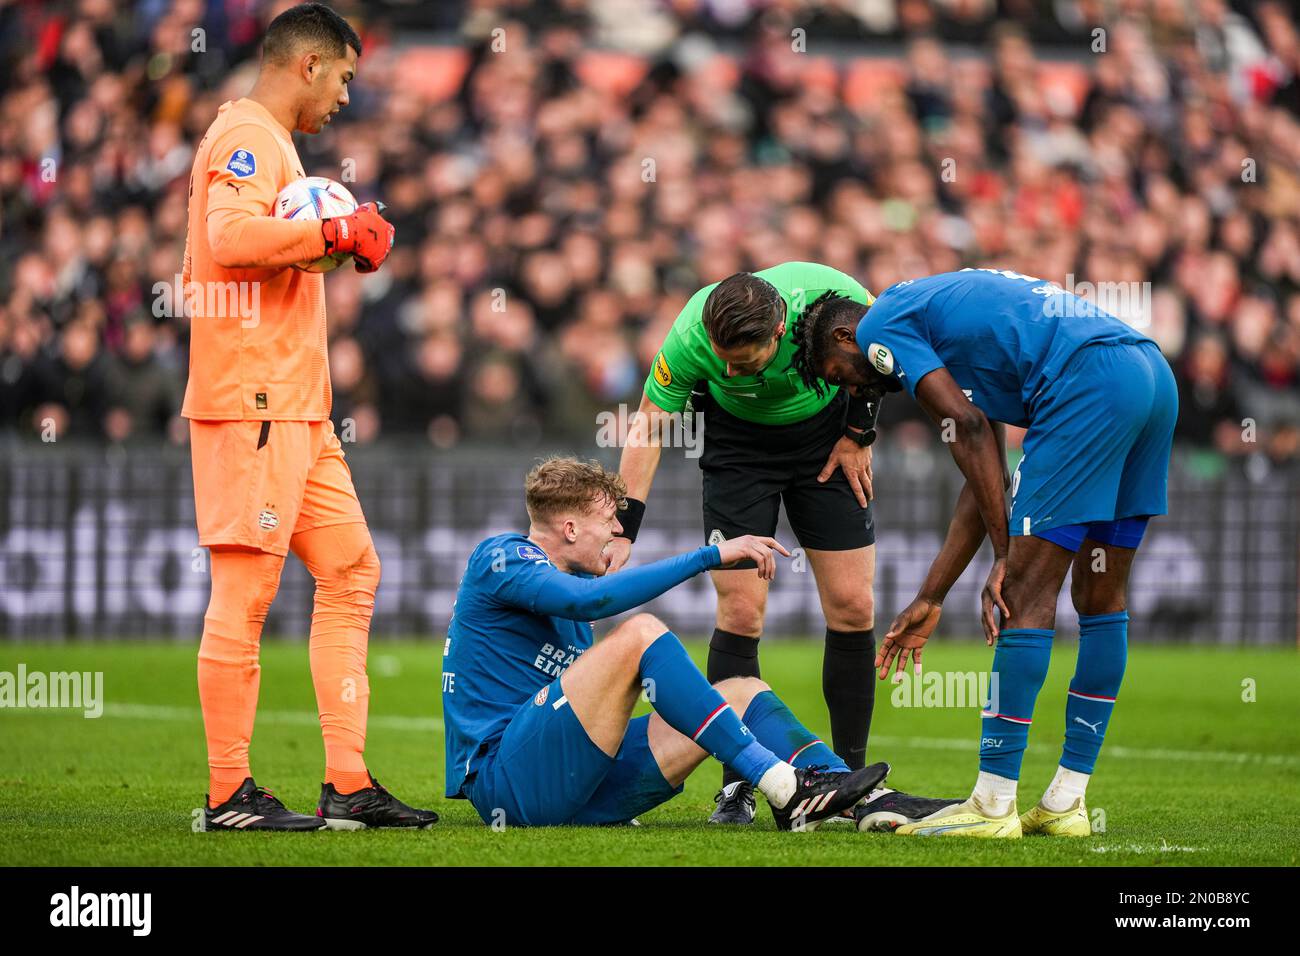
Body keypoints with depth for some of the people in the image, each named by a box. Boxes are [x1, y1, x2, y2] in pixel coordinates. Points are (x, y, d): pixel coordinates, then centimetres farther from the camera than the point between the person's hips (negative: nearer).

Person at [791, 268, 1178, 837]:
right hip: (1155, 375, 10)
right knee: (1101, 599, 13)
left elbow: (970, 430, -5)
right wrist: (929, 600, 33)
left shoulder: (880, 326, 8)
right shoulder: (938, 307, 33)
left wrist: (1006, 556, -3)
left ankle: (993, 806, -5)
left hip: (1089, 382, -10)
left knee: (1027, 593, -6)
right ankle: (1067, 802, 17)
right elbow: (989, 482, 31)